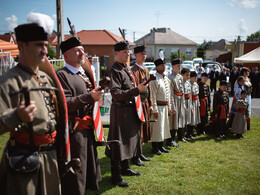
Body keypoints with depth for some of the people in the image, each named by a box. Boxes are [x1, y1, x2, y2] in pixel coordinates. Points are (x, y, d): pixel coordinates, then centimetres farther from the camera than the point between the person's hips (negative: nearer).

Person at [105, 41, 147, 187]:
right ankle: (115, 175, 11)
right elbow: (117, 95, -24)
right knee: (118, 142, 0)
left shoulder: (128, 69, 12)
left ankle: (125, 168, 35)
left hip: (131, 109, 9)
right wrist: (137, 90, -27)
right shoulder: (114, 70, -16)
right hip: (120, 110, -9)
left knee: (128, 139, 19)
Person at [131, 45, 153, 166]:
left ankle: (139, 153, 28)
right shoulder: (134, 71, -12)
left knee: (143, 128, 15)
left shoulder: (146, 70, 14)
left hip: (145, 102, 9)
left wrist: (150, 104, 13)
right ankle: (135, 157, 8)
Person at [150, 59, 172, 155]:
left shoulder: (166, 79, 13)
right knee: (157, 127, -2)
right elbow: (153, 95, -17)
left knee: (164, 126, 15)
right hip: (158, 106, -9)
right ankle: (155, 148, 8)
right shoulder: (154, 79, -14)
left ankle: (161, 146, 27)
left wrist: (169, 107, 16)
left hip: (165, 106, 9)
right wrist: (155, 110, -20)